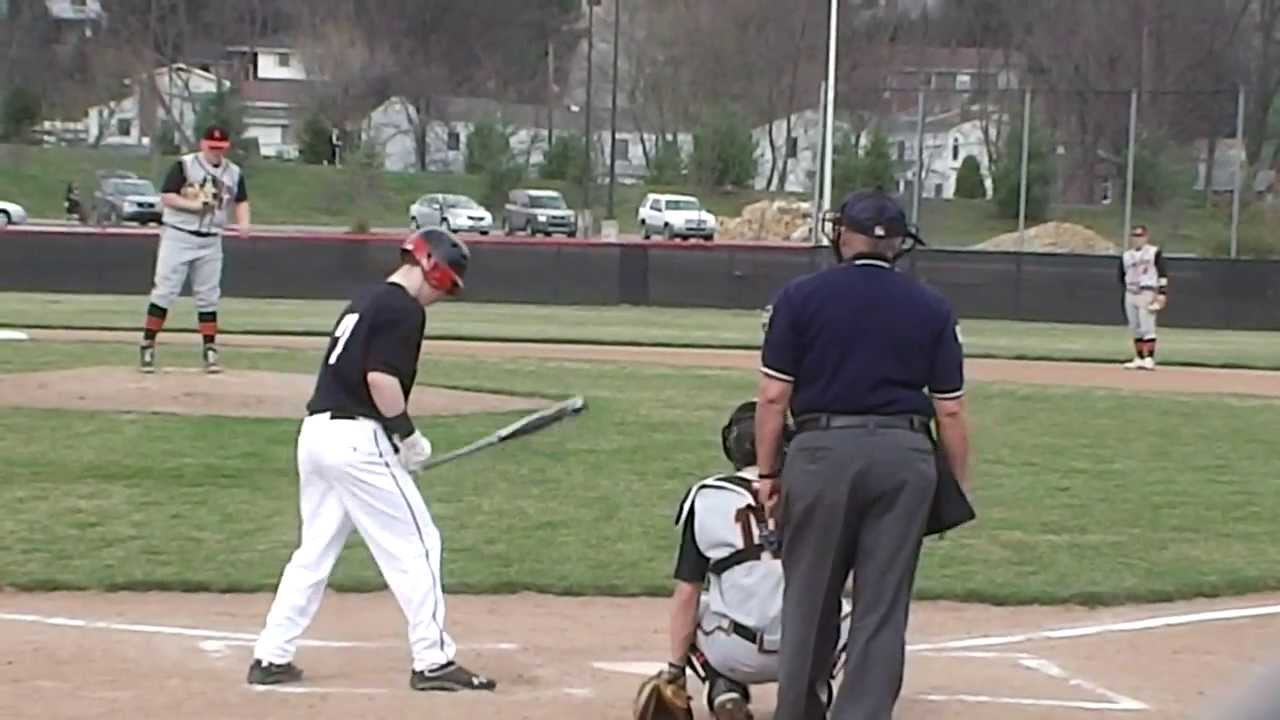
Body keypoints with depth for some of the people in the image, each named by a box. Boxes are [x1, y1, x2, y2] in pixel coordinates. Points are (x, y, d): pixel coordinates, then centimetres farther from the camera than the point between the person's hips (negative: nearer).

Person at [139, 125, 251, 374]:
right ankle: (147, 346, -1)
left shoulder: (234, 173, 7)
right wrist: (196, 205, -21)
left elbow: (241, 200, 14)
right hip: (178, 236, -4)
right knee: (165, 291, -6)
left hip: (211, 241, 4)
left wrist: (243, 222, -6)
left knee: (208, 296, 7)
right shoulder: (184, 165, -7)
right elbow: (166, 196, -10)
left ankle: (210, 350, 13)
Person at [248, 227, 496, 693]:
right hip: (358, 439, -9)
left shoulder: (365, 300, 20)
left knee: (315, 549, 15)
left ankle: (271, 657, 14)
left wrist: (398, 436, 15)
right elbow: (381, 377, -20)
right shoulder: (404, 309, -9)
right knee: (415, 546, -1)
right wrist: (409, 436, -9)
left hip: (315, 430, 9)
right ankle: (432, 662, 2)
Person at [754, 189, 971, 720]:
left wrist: (766, 471, 4)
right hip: (905, 456, 1)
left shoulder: (800, 297, 2)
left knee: (809, 598, 12)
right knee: (883, 606, 4)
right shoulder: (931, 309, 7)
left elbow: (774, 395, -3)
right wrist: (958, 486, 11)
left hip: (823, 449, -1)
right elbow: (949, 409, 4)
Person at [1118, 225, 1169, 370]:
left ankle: (1149, 359, -13)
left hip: (1147, 293, -6)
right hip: (1130, 295, 6)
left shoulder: (1154, 252, -2)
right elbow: (1122, 276, 22)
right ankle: (1139, 358, 13)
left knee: (1147, 327, -11)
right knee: (1135, 329, 7)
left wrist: (1162, 294, -15)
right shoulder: (1126, 255, 13)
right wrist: (1128, 288, 13)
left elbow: (1162, 274, -7)